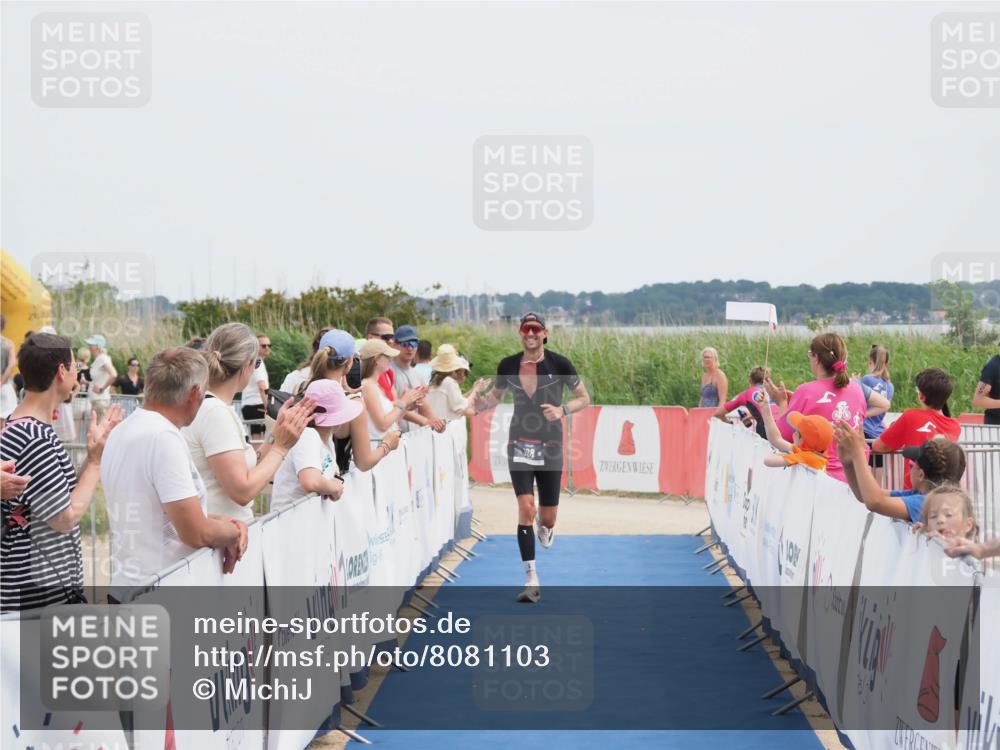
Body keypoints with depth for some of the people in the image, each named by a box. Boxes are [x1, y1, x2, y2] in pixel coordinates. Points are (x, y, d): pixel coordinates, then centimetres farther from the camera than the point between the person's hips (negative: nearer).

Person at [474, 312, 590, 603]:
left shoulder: (559, 364, -7)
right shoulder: (508, 365, -1)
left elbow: (584, 398, 1)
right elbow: (495, 396, 16)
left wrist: (563, 410, -18)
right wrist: (470, 406, -2)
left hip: (550, 447, 0)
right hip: (520, 445, 0)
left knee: (547, 519, 5)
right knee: (526, 508, -15)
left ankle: (544, 525, 47)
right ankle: (531, 580, -9)